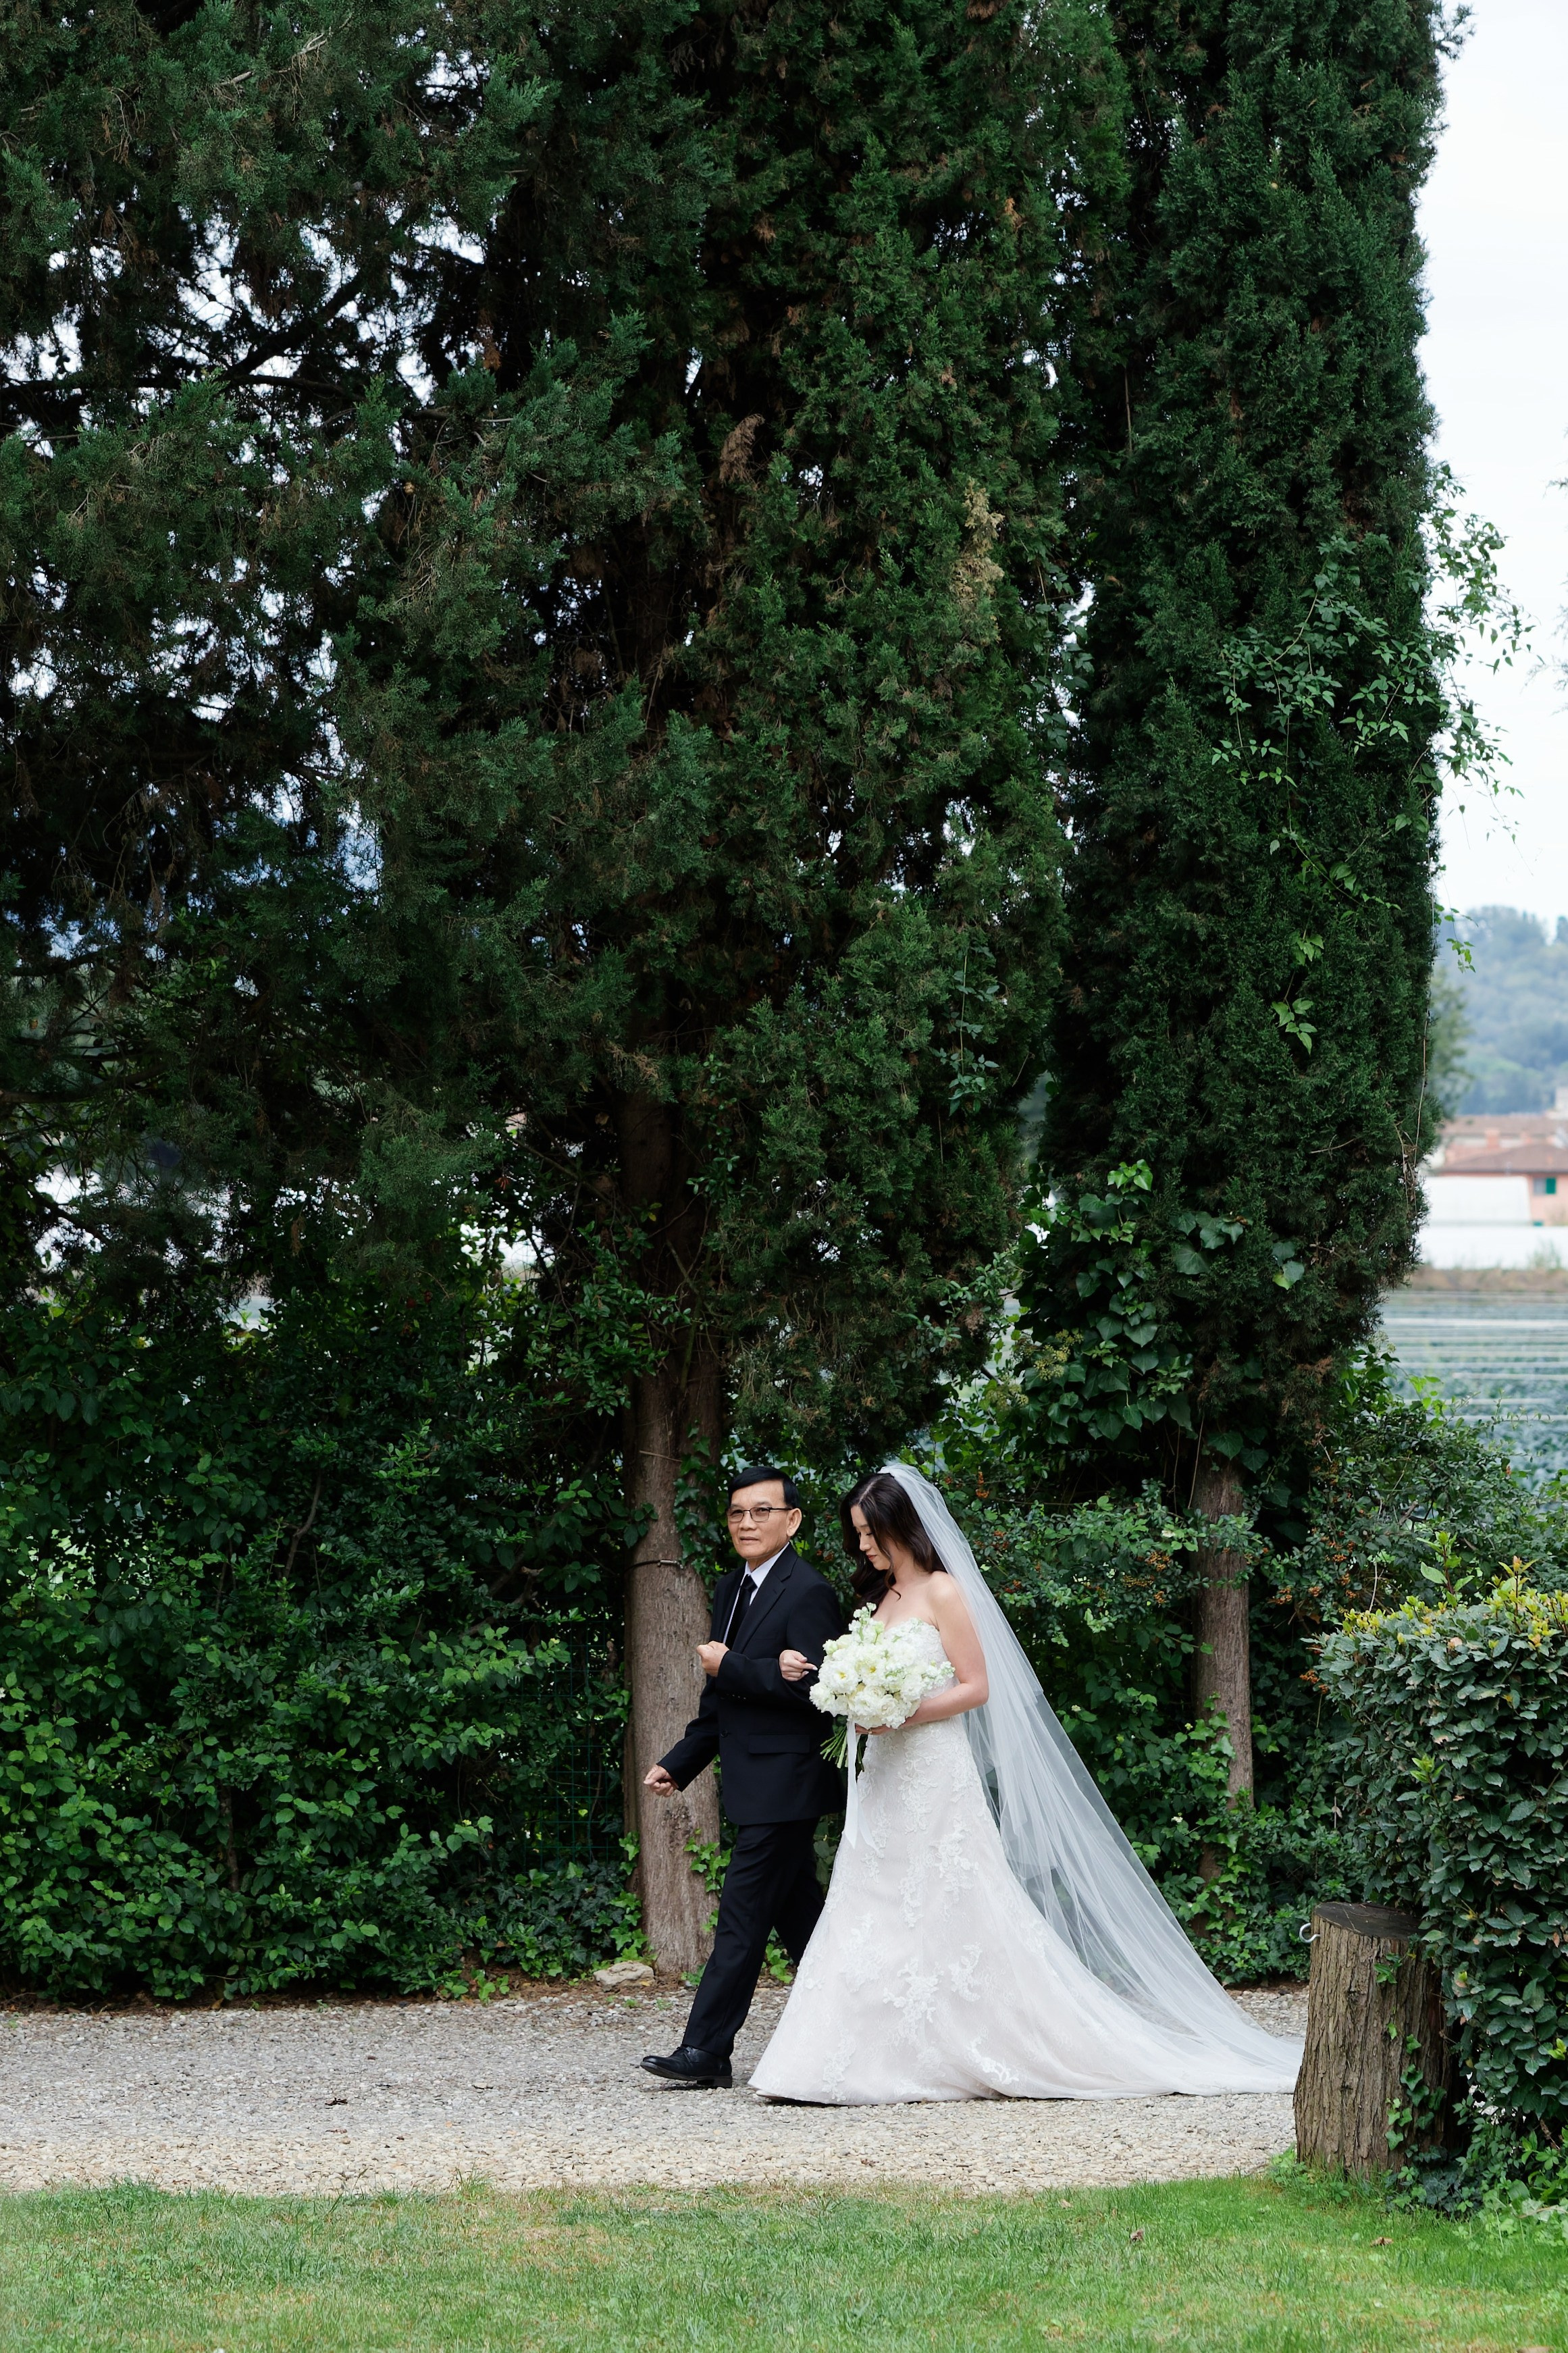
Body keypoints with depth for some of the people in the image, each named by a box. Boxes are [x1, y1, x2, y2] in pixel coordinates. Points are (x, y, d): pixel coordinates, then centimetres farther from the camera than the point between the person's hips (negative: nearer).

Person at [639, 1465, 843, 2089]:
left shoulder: (808, 1593, -13)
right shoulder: (732, 1589, 15)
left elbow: (814, 1687, -23)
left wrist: (729, 1667, -18)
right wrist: (679, 1763, 19)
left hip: (782, 1785, -9)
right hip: (754, 1782, 9)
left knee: (742, 1917, -8)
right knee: (798, 1916, 13)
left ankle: (706, 2053, -7)